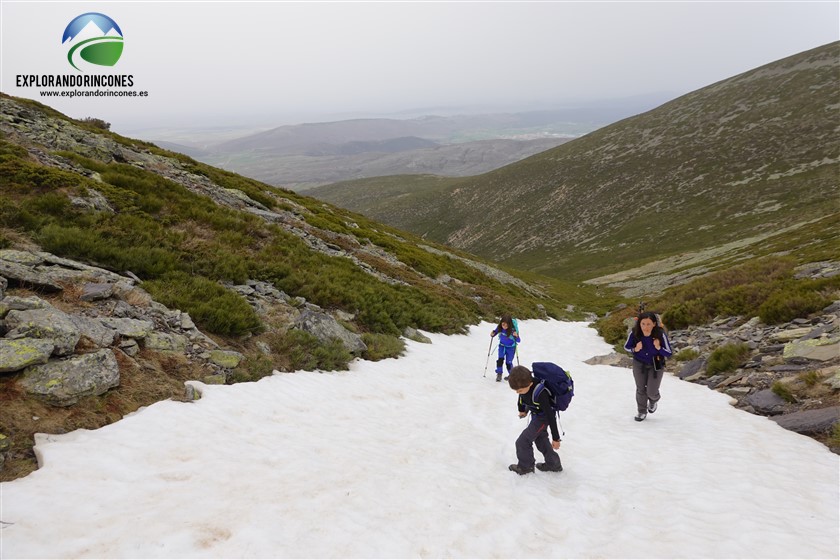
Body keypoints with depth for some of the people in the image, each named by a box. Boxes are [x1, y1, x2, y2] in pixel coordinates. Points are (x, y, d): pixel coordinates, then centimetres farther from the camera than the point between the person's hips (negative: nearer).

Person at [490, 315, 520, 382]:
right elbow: (495, 332, 1)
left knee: (508, 362, 2)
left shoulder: (512, 330, -29)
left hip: (511, 347, -2)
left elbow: (518, 341, -26)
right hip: (502, 346, 3)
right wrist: (492, 334, -21)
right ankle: (499, 374, -1)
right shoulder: (499, 328, -19)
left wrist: (516, 336, -47)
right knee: (500, 359, -15)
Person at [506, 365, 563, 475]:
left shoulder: (540, 394, -41)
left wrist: (556, 438, -24)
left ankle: (525, 466, 19)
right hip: (535, 414, 8)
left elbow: (550, 416, -32)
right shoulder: (524, 384, -21)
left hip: (543, 417, -8)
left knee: (523, 441, -5)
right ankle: (554, 464, 39)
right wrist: (522, 410, 23)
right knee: (540, 438, 23)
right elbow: (522, 397, 5)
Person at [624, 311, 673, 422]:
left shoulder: (660, 334, -30)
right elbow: (626, 347, -7)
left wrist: (659, 348, -36)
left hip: (656, 365, -1)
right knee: (640, 389, 10)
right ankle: (642, 411, 35)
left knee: (652, 392, 3)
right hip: (639, 364, 1)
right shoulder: (634, 333, -26)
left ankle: (654, 400, 42)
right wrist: (635, 349, -28)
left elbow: (669, 354, -17)